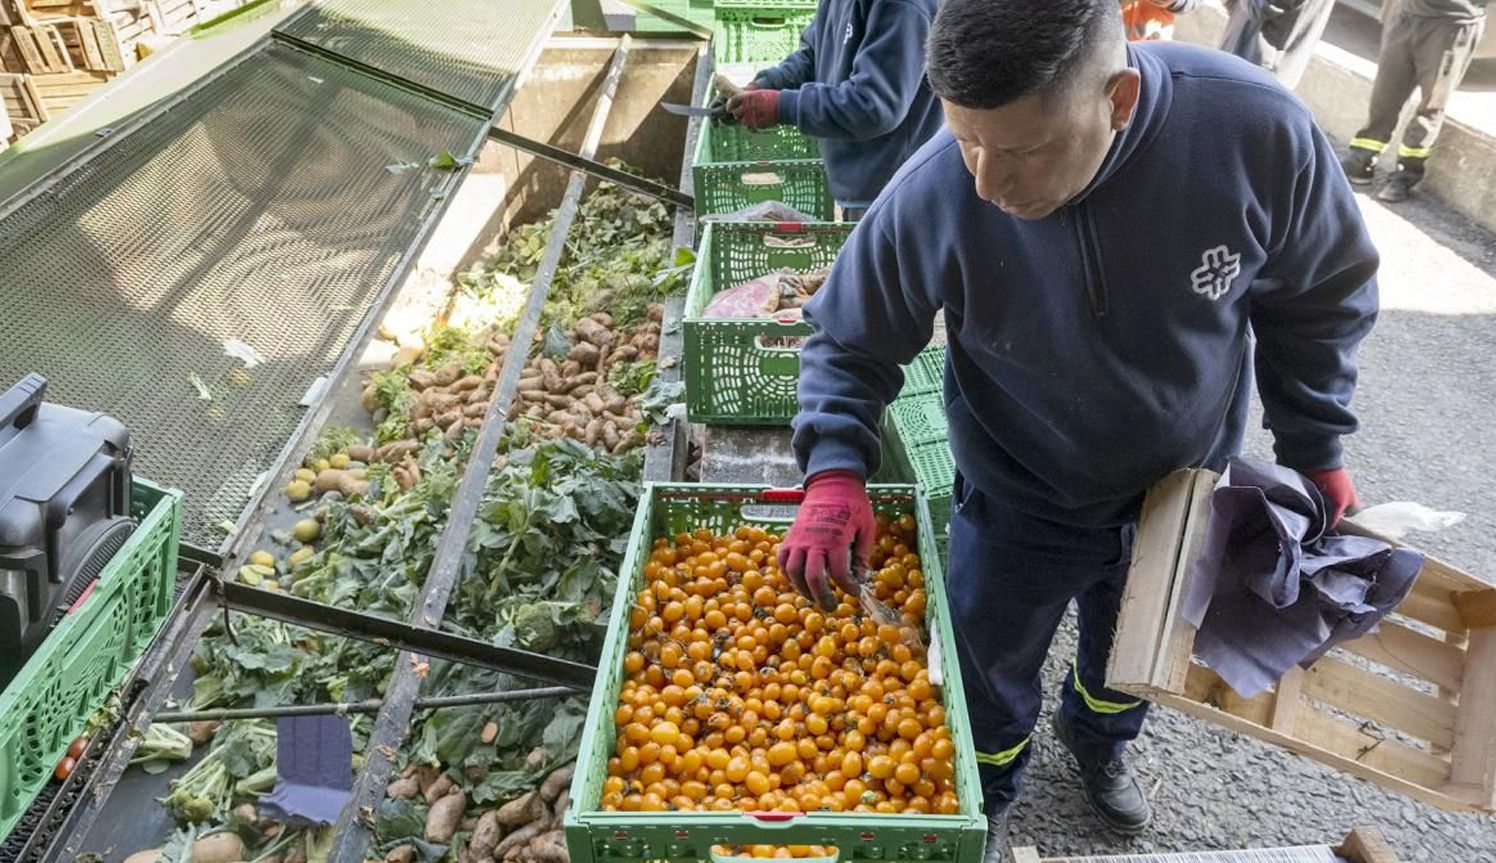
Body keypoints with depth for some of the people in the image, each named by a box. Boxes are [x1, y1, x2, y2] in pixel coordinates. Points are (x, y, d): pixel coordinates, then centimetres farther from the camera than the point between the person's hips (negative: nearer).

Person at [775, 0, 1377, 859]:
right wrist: (836, 472, -29)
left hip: (1191, 486, 2)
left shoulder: (1258, 131, -29)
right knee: (992, 670, 19)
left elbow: (1322, 295, -9)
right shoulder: (930, 198, -32)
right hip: (1020, 501, -1)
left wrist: (1316, 448, -4)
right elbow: (849, 340, -14)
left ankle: (1099, 736, 64)